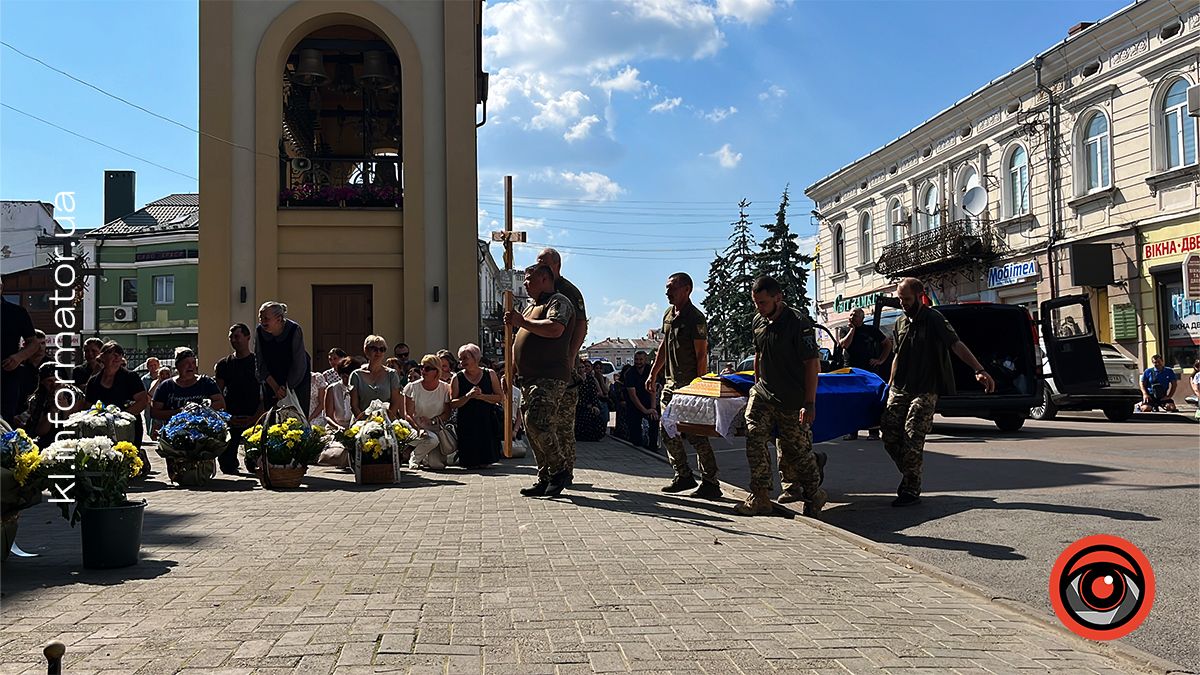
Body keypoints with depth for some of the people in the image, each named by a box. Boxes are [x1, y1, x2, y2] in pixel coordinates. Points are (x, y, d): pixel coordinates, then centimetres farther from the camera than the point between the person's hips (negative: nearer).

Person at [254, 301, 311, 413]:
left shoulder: (294, 330, -21)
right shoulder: (259, 331, -10)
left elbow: (299, 365, -18)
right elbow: (260, 364, -6)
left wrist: (287, 388, -15)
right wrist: (275, 387, -14)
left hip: (297, 381, -3)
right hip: (271, 381, 3)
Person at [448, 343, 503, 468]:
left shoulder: (490, 374, 4)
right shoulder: (457, 379, 1)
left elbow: (500, 398, 0)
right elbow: (452, 404, -5)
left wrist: (481, 396, -13)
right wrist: (468, 396, -20)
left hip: (487, 422, 1)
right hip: (467, 424, -1)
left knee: (485, 462, -1)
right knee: (471, 464, -4)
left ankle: (483, 461, 29)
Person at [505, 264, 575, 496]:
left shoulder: (558, 301, -4)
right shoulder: (531, 306, 25)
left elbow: (555, 329, -26)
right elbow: (520, 342, 33)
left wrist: (522, 322, -20)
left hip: (550, 378, -10)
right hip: (528, 379, 10)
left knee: (537, 423, -19)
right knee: (533, 429, 7)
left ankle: (561, 470, -5)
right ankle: (545, 479, 12)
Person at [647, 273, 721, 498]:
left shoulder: (695, 318, -12)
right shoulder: (668, 315, 13)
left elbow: (702, 355, -14)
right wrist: (653, 375, 19)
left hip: (690, 385, -8)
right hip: (671, 383, 9)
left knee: (695, 434, -8)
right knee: (668, 433, 8)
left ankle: (710, 483, -1)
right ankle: (683, 476, 20)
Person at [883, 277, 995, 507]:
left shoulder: (934, 319, -7)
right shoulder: (900, 323, 13)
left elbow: (956, 345, -18)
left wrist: (979, 370, -31)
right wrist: (891, 386, 22)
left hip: (925, 392, -6)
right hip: (900, 390, 6)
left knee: (912, 438, -13)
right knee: (888, 434, 0)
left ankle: (911, 491, -3)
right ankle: (910, 476, 20)